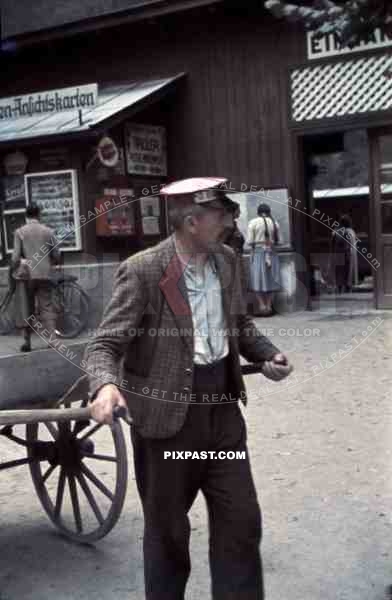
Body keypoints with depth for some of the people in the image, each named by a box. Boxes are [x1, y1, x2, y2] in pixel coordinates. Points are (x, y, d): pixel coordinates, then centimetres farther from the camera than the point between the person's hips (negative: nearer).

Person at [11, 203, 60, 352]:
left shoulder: (19, 232, -3)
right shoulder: (48, 231, 2)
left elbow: (15, 256, -7)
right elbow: (56, 256, 4)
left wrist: (13, 270, 9)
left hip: (25, 275, -1)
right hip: (44, 274, 1)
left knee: (25, 309, 7)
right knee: (46, 306, 7)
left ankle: (27, 342, 10)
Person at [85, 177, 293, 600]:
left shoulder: (225, 260, 4)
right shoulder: (142, 270, -15)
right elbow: (106, 343, -16)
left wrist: (265, 353, -1)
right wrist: (105, 386, -36)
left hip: (222, 406, 5)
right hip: (167, 412, -5)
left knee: (241, 520, 11)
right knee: (167, 526, 12)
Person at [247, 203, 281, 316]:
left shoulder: (253, 222, -4)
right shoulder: (274, 222, 5)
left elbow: (250, 241, -6)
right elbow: (278, 240, 6)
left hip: (258, 252, -3)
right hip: (271, 253, 3)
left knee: (258, 280, 2)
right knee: (271, 279, 8)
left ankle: (262, 306, -5)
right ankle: (269, 306, 9)